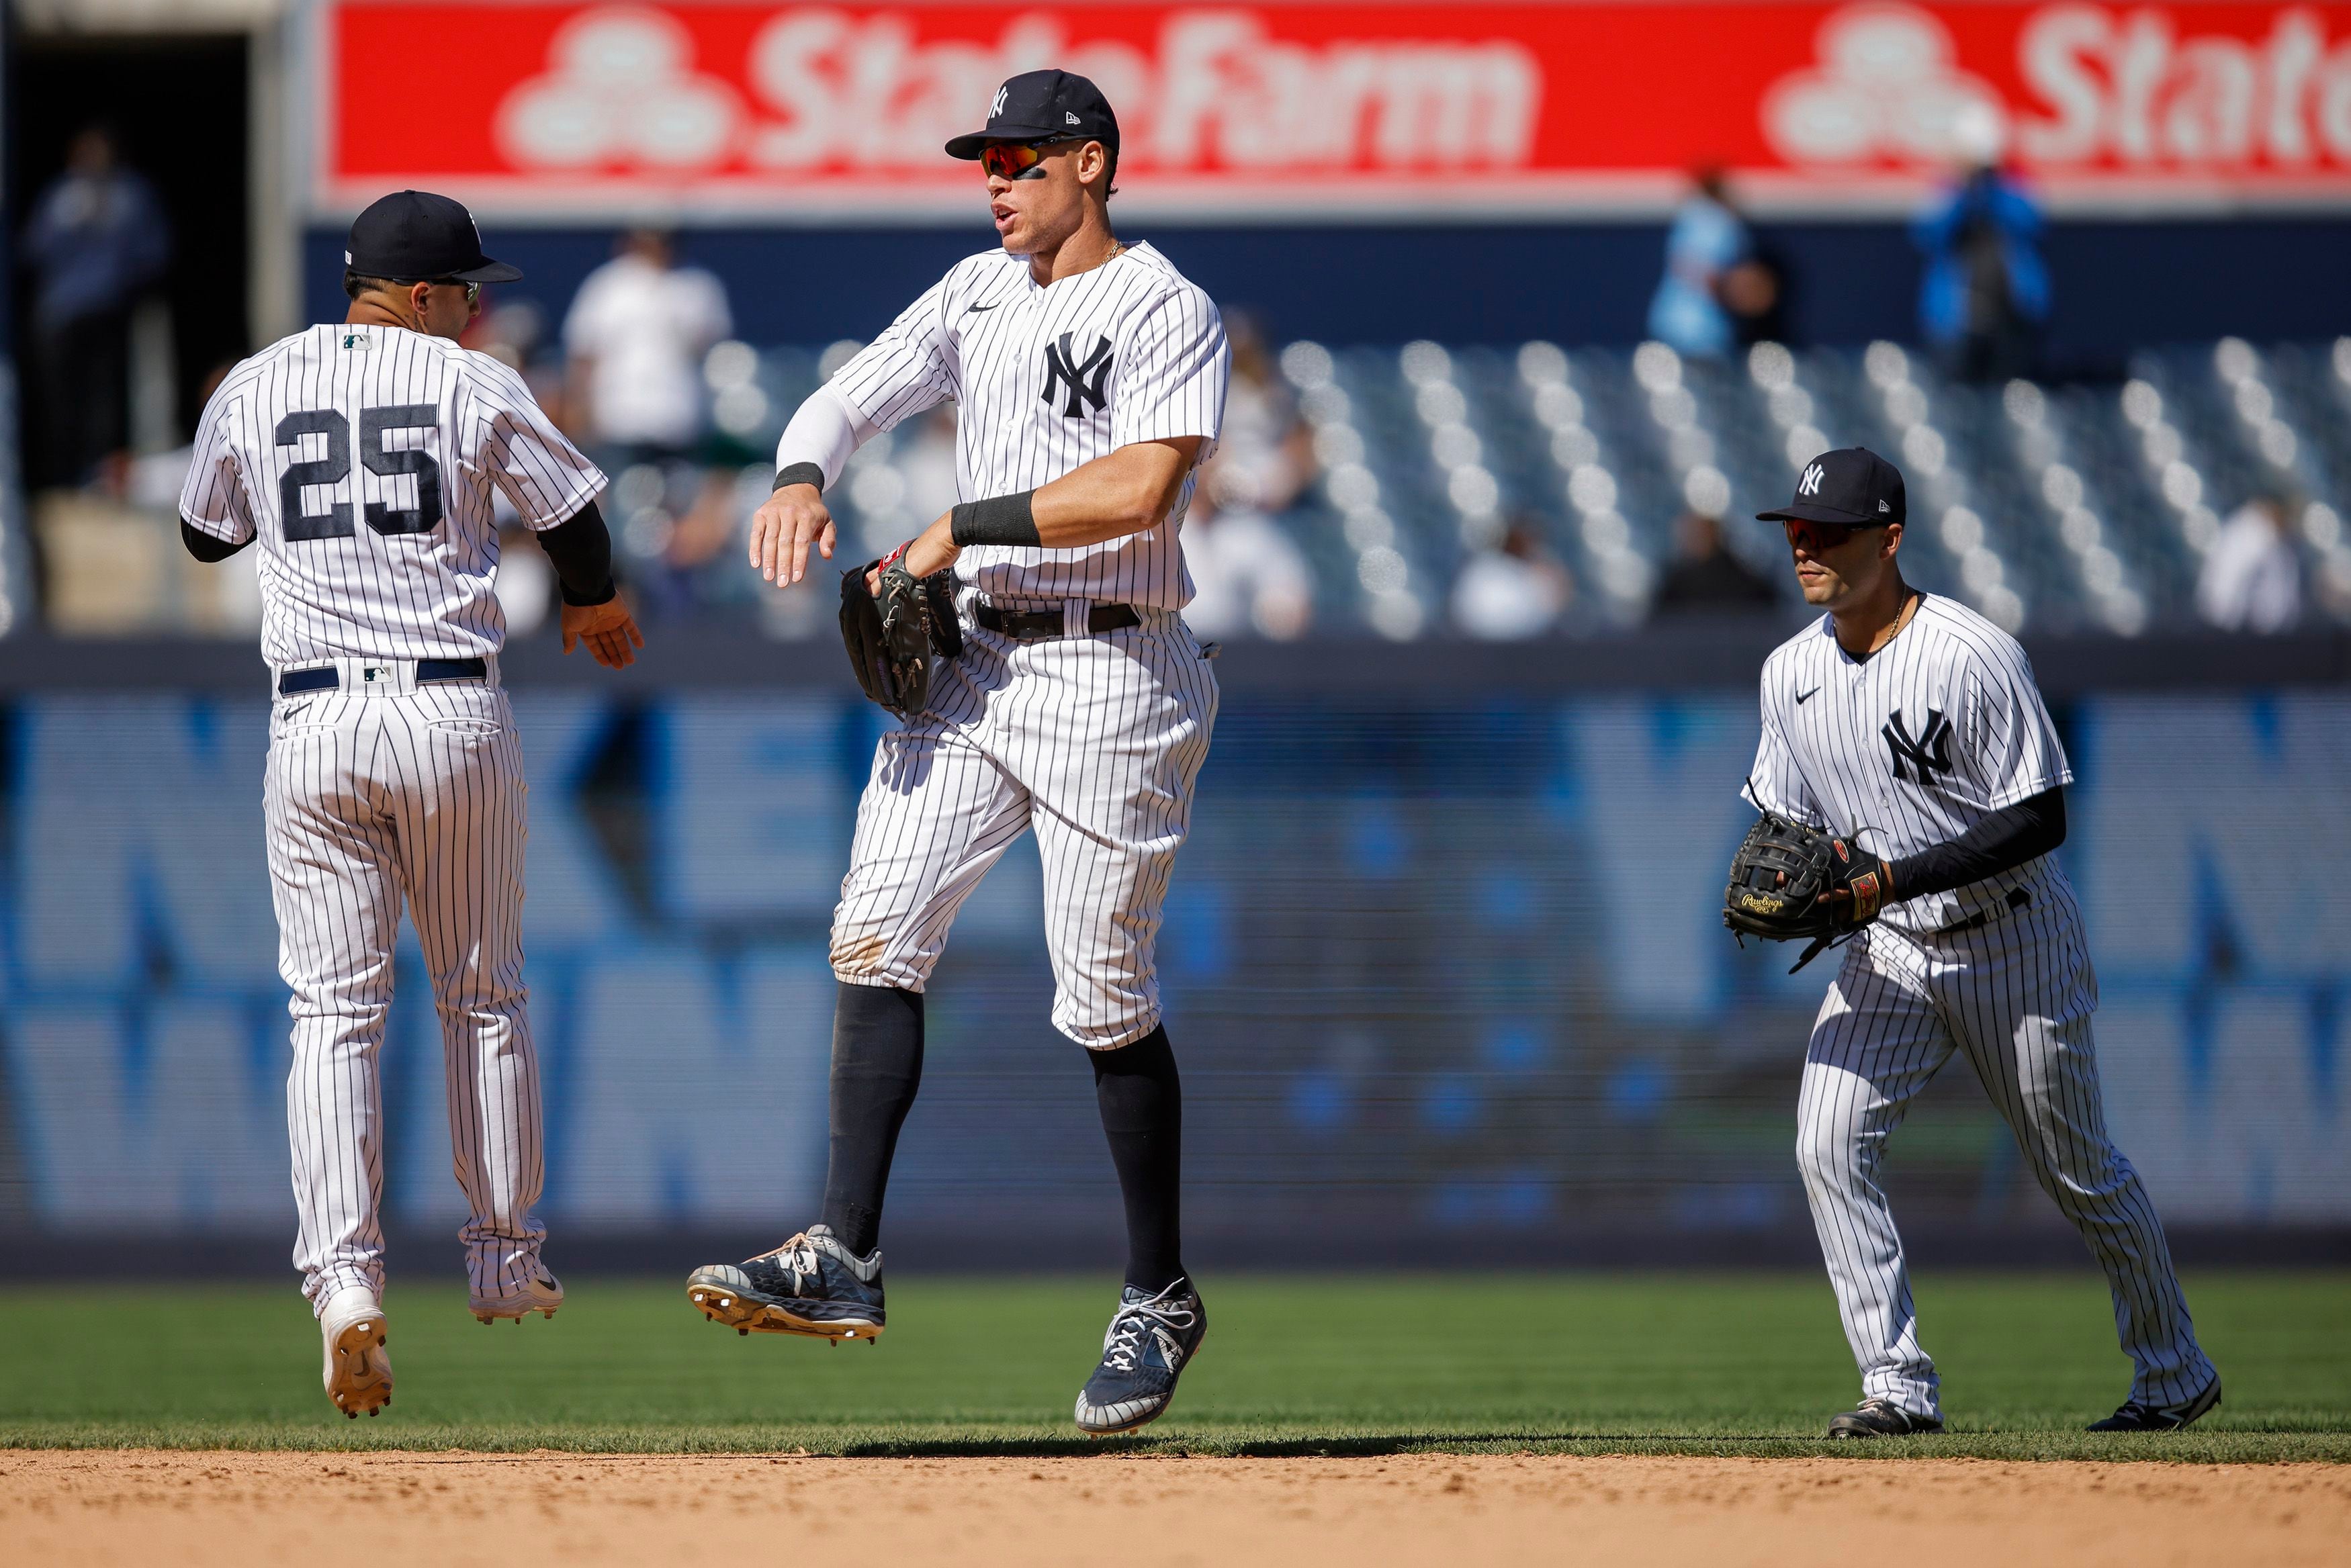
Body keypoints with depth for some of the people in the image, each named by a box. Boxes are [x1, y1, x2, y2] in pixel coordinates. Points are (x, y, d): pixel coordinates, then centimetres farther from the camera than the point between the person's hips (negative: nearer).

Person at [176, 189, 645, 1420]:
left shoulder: (252, 391, 5)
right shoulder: (473, 386, 0)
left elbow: (206, 537, 20)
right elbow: (573, 517, 9)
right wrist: (597, 611, 30)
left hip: (314, 721, 1)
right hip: (454, 715, -1)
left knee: (334, 1008, 0)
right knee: (483, 995, 15)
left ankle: (344, 1281, -15)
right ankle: (503, 1258, 22)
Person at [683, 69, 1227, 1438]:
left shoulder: (1168, 313, -9)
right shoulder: (978, 295, 14)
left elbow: (1140, 487, -22)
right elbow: (848, 401, 13)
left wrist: (964, 529, -19)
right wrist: (803, 477, -10)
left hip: (1111, 682, -7)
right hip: (977, 667, 7)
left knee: (1105, 1000, -2)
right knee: (877, 937, -7)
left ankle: (1162, 1299, 12)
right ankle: (846, 1261, -10)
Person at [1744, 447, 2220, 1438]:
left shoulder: (1975, 657, -21)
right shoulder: (1791, 673, 1)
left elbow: (2040, 821, -20)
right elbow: (1790, 821, 12)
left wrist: (1892, 877, -27)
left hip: (2013, 942, -5)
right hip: (1886, 954, 5)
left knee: (2079, 1171, 7)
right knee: (1829, 1148, -15)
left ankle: (2175, 1373, 27)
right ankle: (1899, 1386, -10)